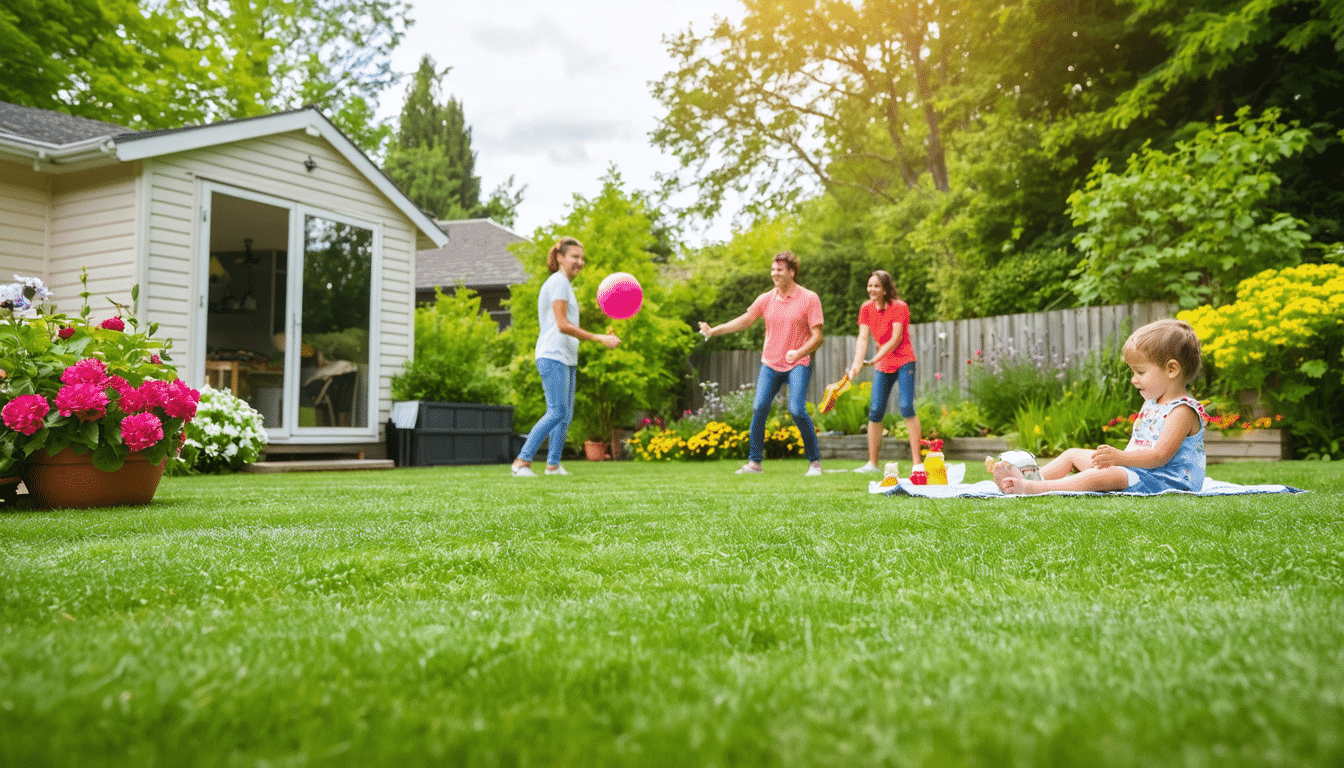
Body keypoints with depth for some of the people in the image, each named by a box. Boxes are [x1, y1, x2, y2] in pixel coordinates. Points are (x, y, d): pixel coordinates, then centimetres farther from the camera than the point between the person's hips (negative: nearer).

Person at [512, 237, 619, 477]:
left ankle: (553, 464, 11)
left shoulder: (564, 284, 21)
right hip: (552, 357, -10)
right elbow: (562, 325, -17)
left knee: (565, 414, 7)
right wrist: (600, 338, -18)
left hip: (566, 359, 10)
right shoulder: (558, 281, -9)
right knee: (556, 412, -15)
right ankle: (522, 461, -12)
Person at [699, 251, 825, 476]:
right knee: (759, 408, -9)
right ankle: (754, 462, 1)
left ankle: (814, 461, -2)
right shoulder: (766, 299, 7)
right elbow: (744, 321, 12)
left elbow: (816, 336, -8)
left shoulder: (809, 299, -5)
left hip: (798, 365, -4)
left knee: (797, 410, -18)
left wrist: (799, 352, -26)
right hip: (770, 364, 4)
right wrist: (714, 330, 1)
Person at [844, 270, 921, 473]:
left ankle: (917, 462, -12)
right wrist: (857, 363, -23)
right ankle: (872, 463, 8)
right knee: (875, 411, 0)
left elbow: (896, 338, -19)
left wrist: (875, 359, -28)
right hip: (882, 365, 5)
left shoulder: (899, 307, -12)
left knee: (906, 407, -16)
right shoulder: (866, 309, 2)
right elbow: (863, 338, -7)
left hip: (903, 361, -5)